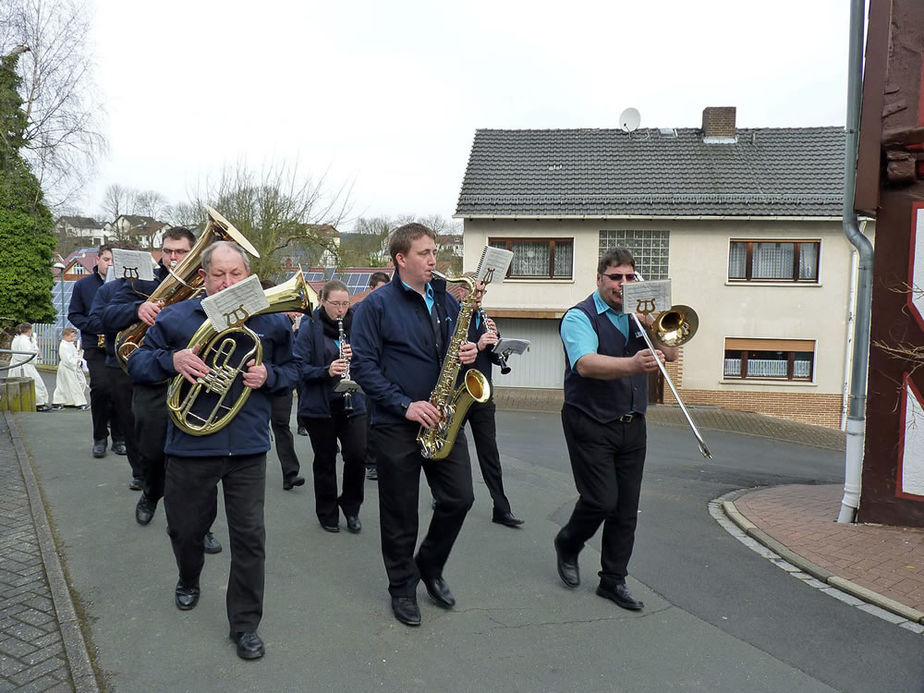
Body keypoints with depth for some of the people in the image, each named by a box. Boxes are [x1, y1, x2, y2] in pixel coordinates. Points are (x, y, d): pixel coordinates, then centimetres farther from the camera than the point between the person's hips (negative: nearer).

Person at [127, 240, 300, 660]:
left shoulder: (271, 321, 2)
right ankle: (188, 580, 52)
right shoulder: (176, 318, 0)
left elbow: (291, 369, 11)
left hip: (248, 448, 0)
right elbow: (136, 364, 4)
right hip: (189, 445, 1)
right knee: (185, 528, 18)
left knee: (249, 536, 1)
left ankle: (245, 625, 17)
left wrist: (268, 375, -11)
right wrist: (170, 360, -17)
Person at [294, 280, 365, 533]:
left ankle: (351, 507, 17)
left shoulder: (355, 325, 5)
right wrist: (326, 371, -26)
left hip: (352, 404, 2)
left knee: (357, 454, -7)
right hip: (320, 406, -2)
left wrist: (356, 356, -14)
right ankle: (328, 513, 27)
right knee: (325, 460, 8)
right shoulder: (310, 329, -5)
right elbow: (300, 368, -10)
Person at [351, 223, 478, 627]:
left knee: (459, 498, 4)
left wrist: (468, 353, -4)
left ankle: (430, 567, 30)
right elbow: (363, 366, -12)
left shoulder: (446, 302, 10)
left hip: (442, 420, 5)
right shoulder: (377, 305, -6)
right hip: (397, 425, -5)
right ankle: (402, 588, 26)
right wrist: (405, 405, -19)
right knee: (401, 514, 6)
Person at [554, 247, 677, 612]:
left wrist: (652, 328, -10)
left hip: (631, 425, 6)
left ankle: (613, 580, 21)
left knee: (627, 508, 7)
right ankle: (567, 546, 22)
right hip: (591, 424, -6)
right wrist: (632, 365, -42)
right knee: (601, 500, -8)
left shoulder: (637, 315, 13)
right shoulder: (580, 317, -8)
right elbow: (586, 364, -26)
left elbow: (670, 354, 8)